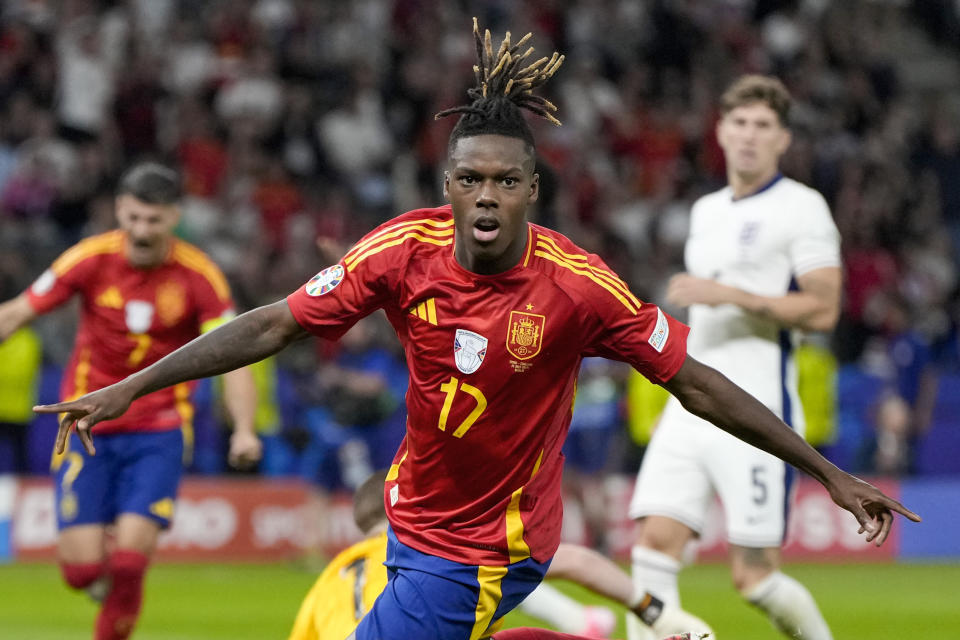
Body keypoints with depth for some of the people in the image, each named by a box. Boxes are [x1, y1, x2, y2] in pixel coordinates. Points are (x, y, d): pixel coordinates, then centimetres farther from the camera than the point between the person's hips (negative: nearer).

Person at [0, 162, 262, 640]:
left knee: (129, 560, -16)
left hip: (158, 430, -1)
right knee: (81, 566, -7)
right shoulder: (92, 259, -8)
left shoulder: (199, 275, -9)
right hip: (87, 427, 1)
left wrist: (244, 429, -26)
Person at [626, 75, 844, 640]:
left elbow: (823, 310, -12)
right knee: (657, 540, -11)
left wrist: (730, 295, -17)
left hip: (758, 412, -7)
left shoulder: (801, 207, -3)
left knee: (754, 576, -6)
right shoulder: (707, 211, 20)